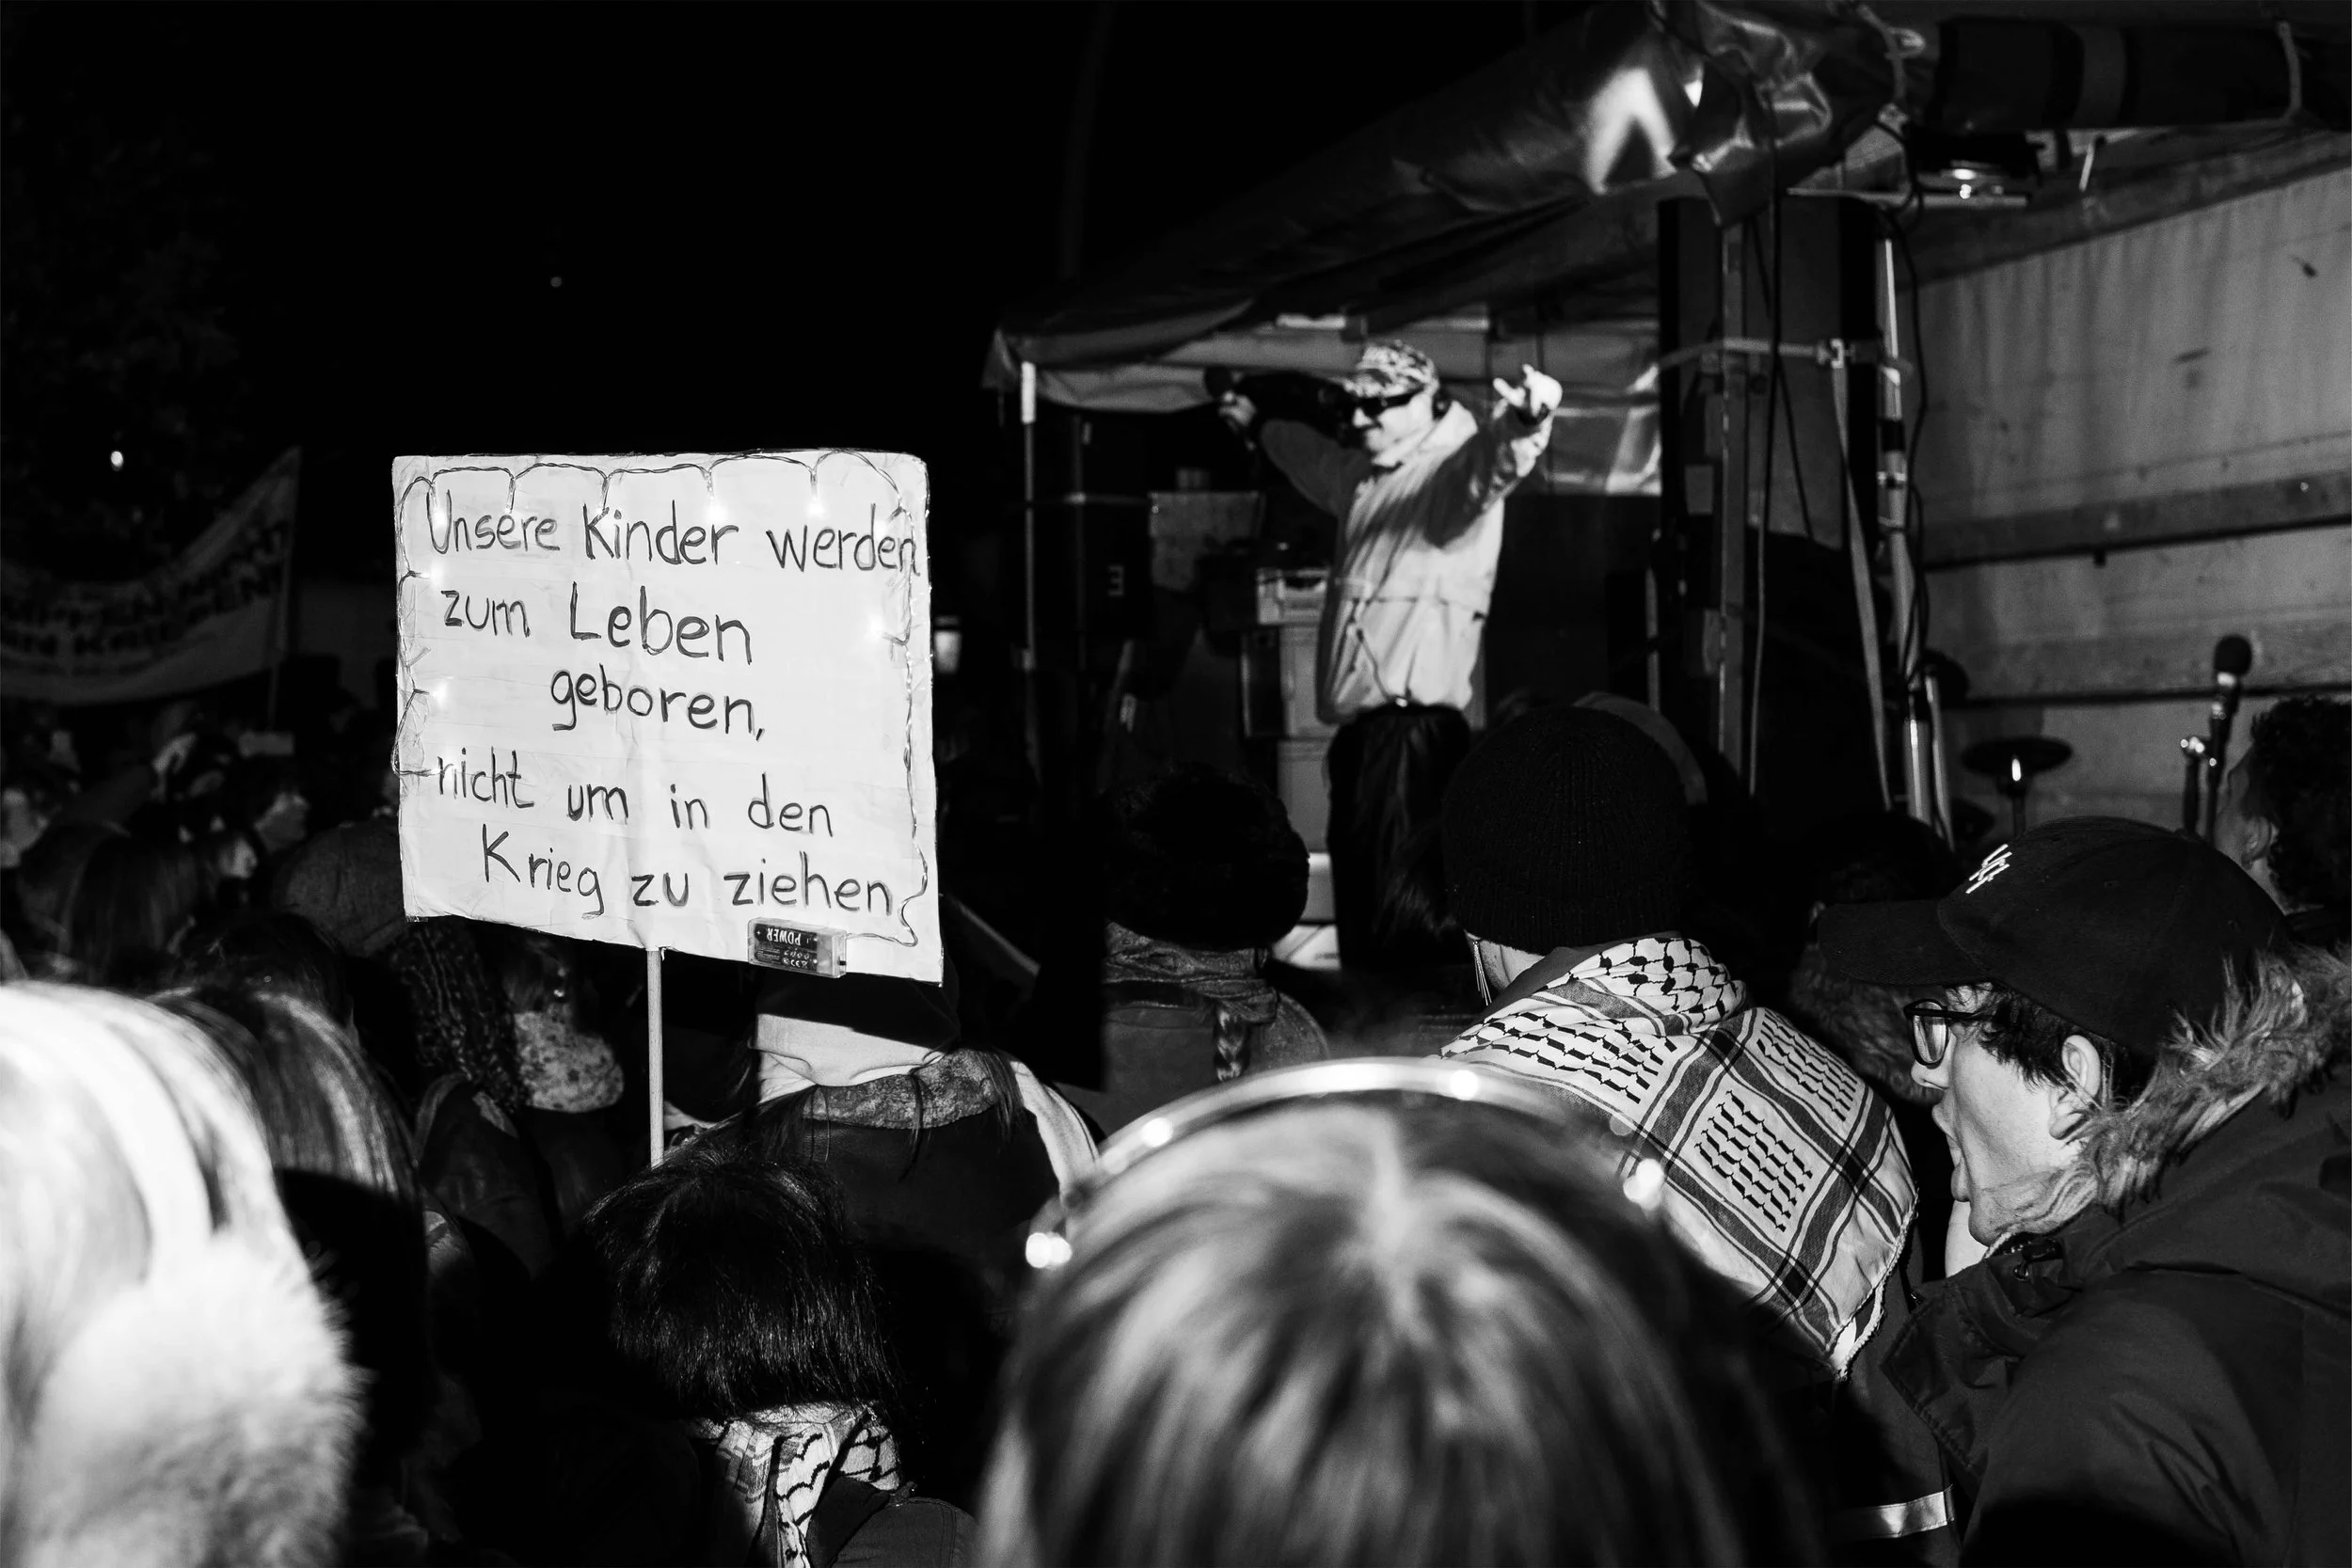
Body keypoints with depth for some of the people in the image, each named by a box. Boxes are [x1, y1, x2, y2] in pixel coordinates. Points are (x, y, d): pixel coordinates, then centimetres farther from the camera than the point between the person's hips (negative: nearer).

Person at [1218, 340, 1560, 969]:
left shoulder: (1456, 466, -8)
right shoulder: (1362, 472, 19)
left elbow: (1498, 456, -33)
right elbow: (1314, 456, 44)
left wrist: (1523, 421, -56)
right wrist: (1259, 427, 60)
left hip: (1414, 720, -9)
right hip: (1359, 720, 9)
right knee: (1357, 884, 15)